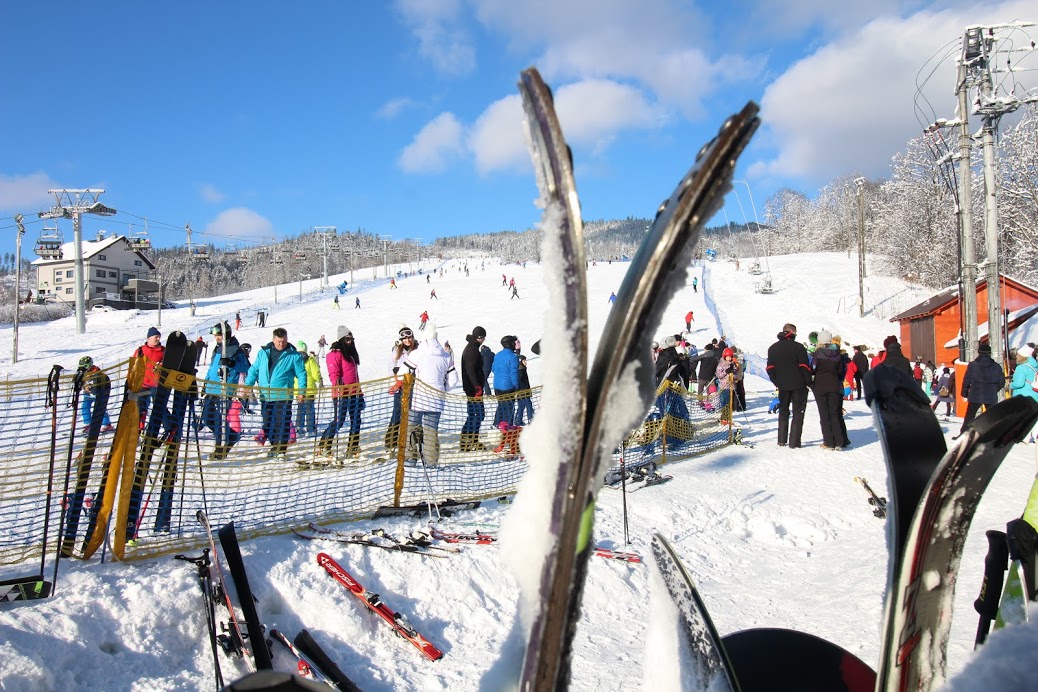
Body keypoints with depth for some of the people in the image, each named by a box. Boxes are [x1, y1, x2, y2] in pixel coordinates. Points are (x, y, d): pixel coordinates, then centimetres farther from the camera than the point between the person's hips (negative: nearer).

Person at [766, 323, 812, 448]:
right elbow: (805, 366, -12)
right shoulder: (798, 347, -9)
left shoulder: (772, 348, 6)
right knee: (798, 413, 2)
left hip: (782, 386, 4)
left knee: (783, 412, 17)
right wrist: (808, 382, -4)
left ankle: (782, 440, 16)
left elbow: (770, 368, 5)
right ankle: (794, 442, -3)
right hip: (798, 386, -4)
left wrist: (776, 383, 11)